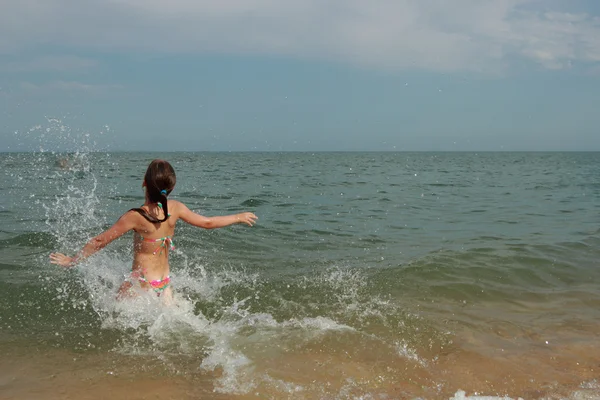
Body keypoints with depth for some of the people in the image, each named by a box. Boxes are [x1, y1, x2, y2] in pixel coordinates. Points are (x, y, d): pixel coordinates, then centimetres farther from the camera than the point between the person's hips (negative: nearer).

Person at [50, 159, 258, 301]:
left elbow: (100, 241, -11)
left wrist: (73, 260, 3)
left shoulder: (135, 216, -18)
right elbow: (208, 223, 5)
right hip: (165, 283, 5)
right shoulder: (175, 208, -6)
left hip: (141, 283, -5)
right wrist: (239, 217, 20)